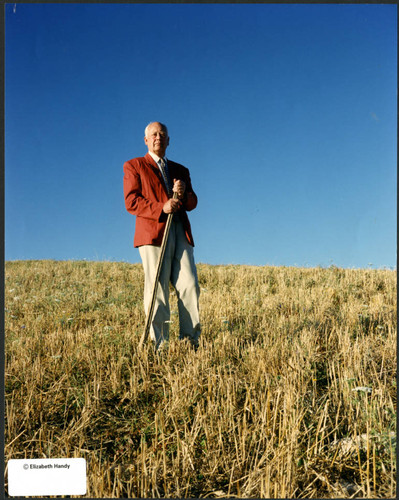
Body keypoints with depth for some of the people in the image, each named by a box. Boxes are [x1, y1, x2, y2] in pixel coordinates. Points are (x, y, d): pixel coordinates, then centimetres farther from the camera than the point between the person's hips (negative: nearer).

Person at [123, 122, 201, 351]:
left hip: (180, 232, 4)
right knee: (157, 288, -7)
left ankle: (191, 340, -1)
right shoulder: (134, 166, 12)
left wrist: (184, 193, -6)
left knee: (189, 285, -7)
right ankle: (160, 344, -4)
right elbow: (131, 202, 0)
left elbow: (192, 203, 18)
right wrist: (161, 208, -14)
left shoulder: (180, 170, 26)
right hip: (153, 232, -4)